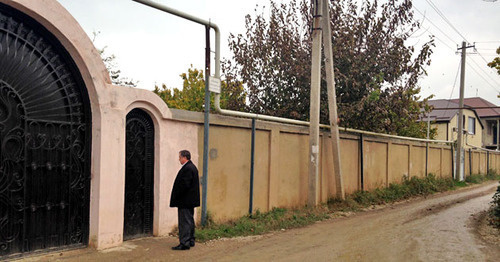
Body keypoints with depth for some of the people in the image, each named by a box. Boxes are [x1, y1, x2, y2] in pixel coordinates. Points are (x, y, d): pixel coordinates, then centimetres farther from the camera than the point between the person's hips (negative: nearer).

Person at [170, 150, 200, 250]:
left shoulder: (187, 168, -18)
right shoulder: (192, 167, 14)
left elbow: (184, 185, -23)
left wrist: (175, 197, -14)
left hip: (185, 200, -11)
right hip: (190, 200, 11)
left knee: (184, 222, -6)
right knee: (189, 220, 17)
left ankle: (184, 243, -3)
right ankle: (191, 241, 25)